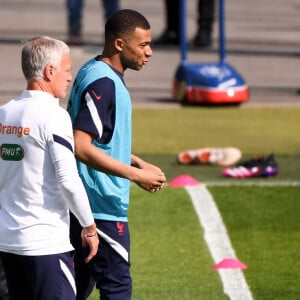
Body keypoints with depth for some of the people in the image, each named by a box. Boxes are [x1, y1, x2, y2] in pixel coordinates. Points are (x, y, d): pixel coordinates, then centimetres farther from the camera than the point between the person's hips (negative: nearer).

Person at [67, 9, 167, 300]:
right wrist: (136, 174, -22)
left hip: (82, 208, 10)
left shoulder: (92, 72, 12)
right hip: (103, 207, -10)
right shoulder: (103, 83, -20)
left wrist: (139, 163, 16)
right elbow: (81, 147, -27)